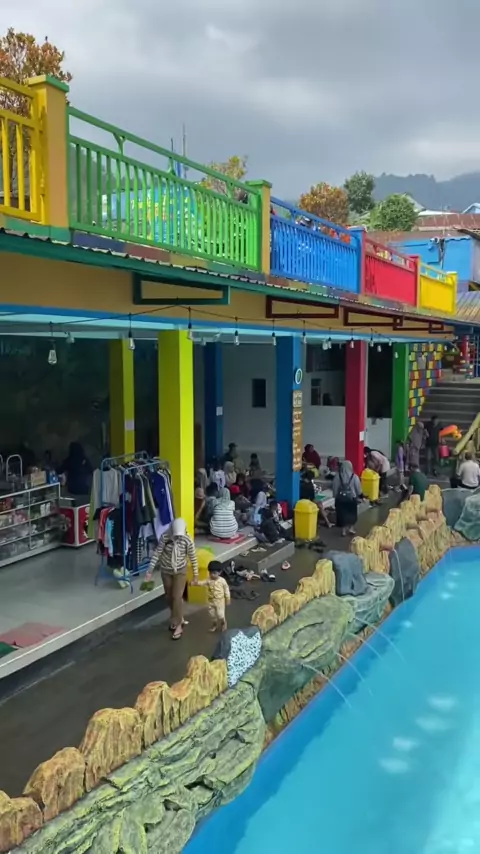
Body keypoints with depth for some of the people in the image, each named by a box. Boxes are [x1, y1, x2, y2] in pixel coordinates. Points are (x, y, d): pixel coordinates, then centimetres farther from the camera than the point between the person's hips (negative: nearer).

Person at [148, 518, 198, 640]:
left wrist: (195, 574, -2)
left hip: (180, 571, -3)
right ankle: (179, 618, 35)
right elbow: (157, 553, -11)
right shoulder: (165, 537, -20)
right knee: (169, 597, 13)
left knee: (177, 597, -6)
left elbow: (193, 558, -9)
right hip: (166, 571, 3)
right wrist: (150, 570, -10)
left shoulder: (188, 540, -21)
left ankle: (178, 625, 7)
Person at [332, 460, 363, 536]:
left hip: (340, 498, 0)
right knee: (352, 514, 19)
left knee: (342, 514, 9)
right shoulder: (354, 476, -12)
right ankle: (351, 528, 21)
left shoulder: (337, 476, -11)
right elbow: (358, 488, -3)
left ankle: (344, 530, 12)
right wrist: (360, 495, 16)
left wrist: (335, 496, 11)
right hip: (352, 498, 0)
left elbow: (334, 488, -4)